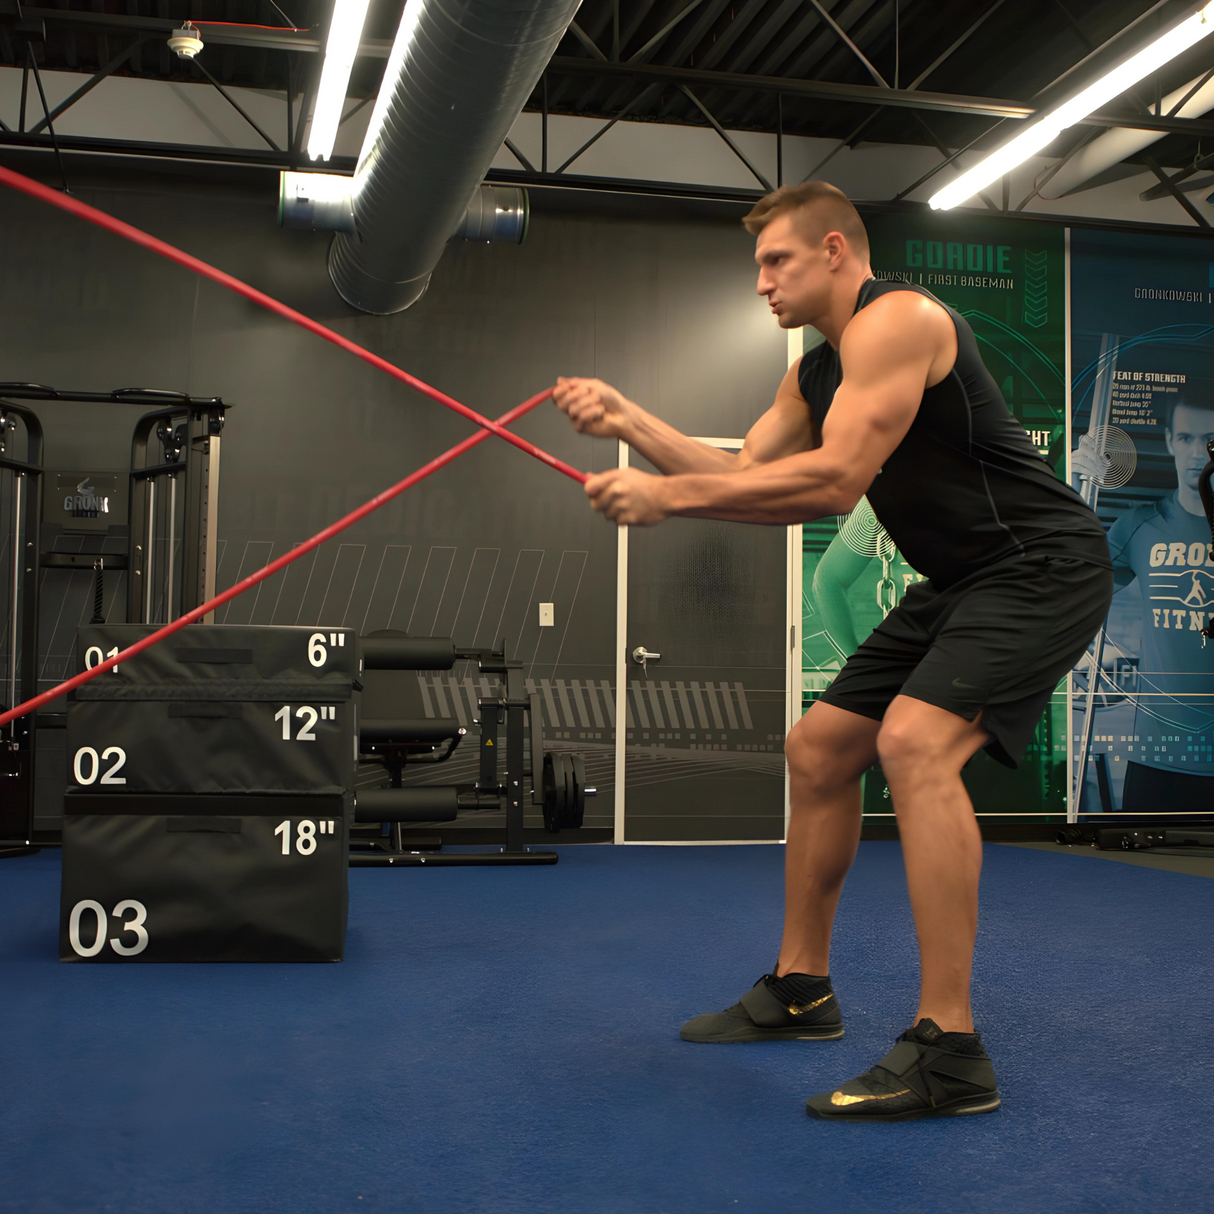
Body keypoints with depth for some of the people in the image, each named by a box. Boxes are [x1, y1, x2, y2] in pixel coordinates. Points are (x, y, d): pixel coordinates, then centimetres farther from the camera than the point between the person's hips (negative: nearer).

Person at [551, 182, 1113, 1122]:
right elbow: (746, 476, 14)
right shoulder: (816, 372, 13)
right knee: (818, 750, 11)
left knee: (914, 742, -30)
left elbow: (834, 480, -27)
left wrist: (665, 496, -23)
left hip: (1041, 563, -10)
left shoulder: (897, 319, -18)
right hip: (955, 583, 10)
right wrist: (629, 422, 5)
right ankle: (801, 988, 25)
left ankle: (949, 1051, -24)